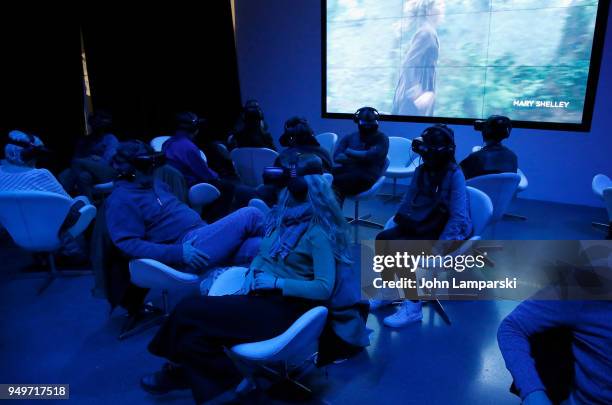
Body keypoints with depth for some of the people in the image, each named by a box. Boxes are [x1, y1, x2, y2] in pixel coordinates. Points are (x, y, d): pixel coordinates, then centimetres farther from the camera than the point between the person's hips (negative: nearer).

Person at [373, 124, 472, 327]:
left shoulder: (454, 175, -17)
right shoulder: (421, 171, 5)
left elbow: (458, 217, -21)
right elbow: (408, 200, 17)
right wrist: (398, 222, 1)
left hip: (443, 231, -7)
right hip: (421, 225, 7)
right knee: (382, 238, -12)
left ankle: (413, 307, -16)